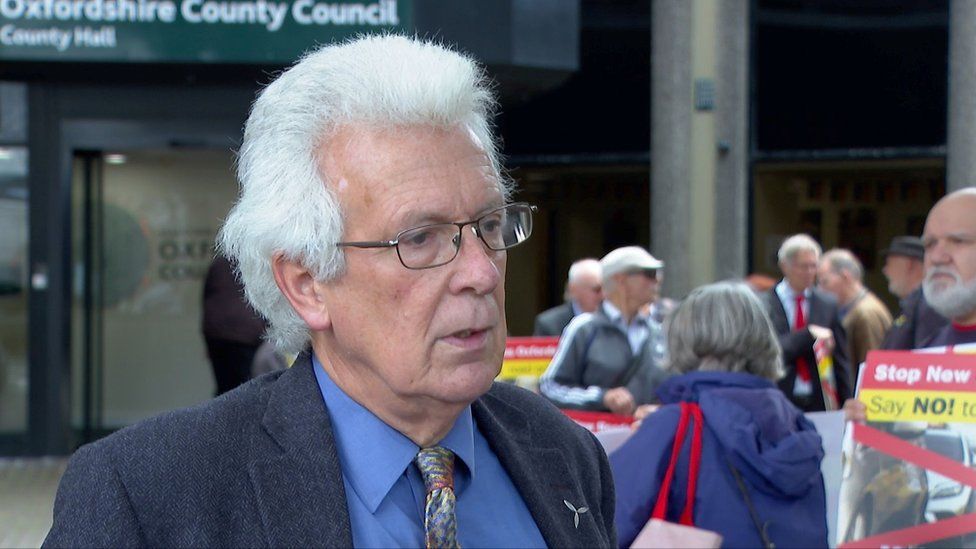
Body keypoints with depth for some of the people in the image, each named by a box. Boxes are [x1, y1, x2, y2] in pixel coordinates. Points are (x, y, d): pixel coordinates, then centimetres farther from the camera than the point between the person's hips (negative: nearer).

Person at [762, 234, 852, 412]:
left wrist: (846, 406, 7)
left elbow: (840, 361, 11)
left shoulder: (828, 304, 8)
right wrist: (809, 335, -17)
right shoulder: (764, 305, -3)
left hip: (821, 404, 3)